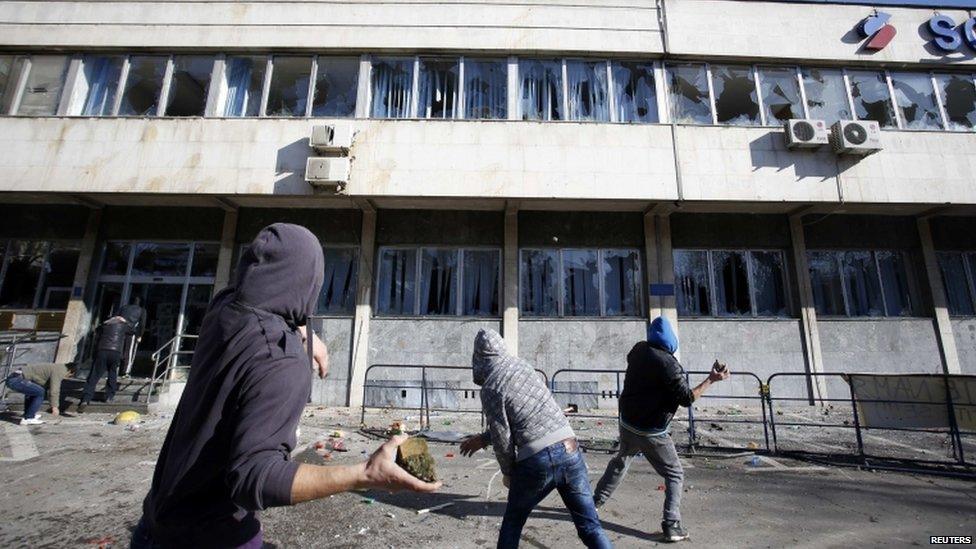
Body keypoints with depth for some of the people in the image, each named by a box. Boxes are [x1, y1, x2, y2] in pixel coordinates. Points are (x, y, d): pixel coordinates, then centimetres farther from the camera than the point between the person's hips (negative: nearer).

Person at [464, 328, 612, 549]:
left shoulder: (490, 389, -8)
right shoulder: (523, 366, 11)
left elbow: (502, 438, -5)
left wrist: (507, 472, 15)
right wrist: (483, 439, 27)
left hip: (535, 461, -5)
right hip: (569, 450, 5)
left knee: (512, 521, 22)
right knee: (590, 526, 12)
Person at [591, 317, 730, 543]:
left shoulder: (638, 350, -4)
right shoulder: (669, 364, -22)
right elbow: (687, 398, -14)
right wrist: (712, 380, -7)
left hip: (627, 424, 6)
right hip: (651, 433, -6)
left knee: (620, 461, 27)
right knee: (675, 475, 13)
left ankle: (595, 501, 35)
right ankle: (672, 526, 8)